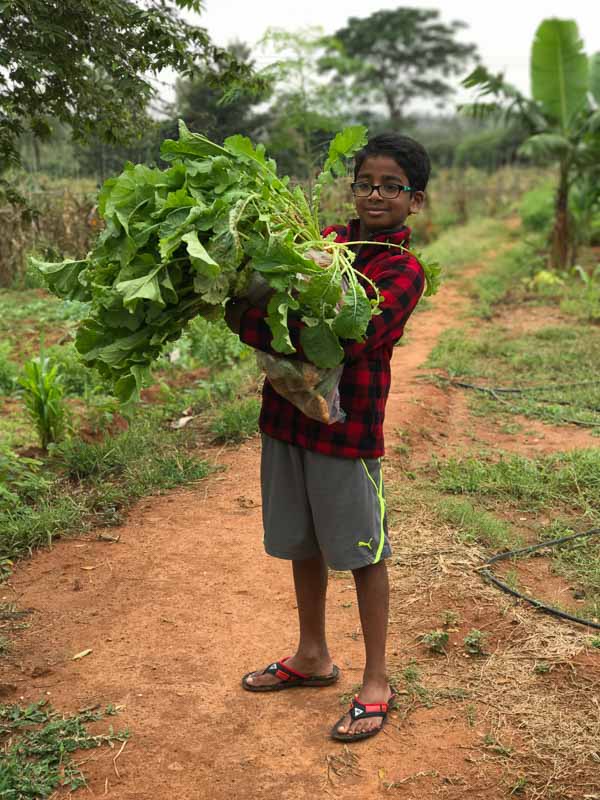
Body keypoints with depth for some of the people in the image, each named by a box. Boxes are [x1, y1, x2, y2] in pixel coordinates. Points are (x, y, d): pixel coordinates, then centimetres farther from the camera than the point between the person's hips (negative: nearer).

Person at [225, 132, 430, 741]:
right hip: (286, 414, 6)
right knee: (302, 545, 18)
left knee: (363, 554, 6)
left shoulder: (403, 272, -10)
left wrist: (244, 320, -28)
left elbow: (345, 340, -25)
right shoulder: (327, 239, 8)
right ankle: (312, 657, 38)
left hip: (347, 424, -6)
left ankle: (375, 684, 22)